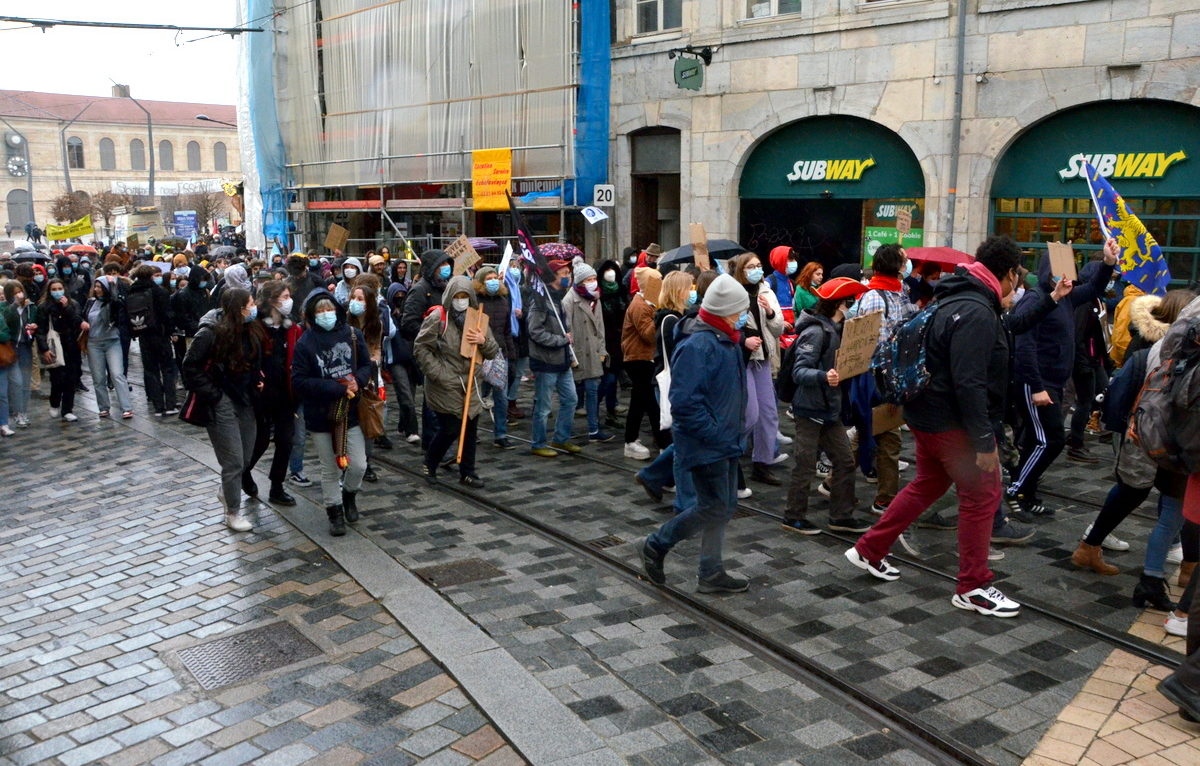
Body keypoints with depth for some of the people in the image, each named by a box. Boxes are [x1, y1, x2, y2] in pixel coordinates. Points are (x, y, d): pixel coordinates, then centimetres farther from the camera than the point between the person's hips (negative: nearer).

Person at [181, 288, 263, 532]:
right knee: (234, 461, -3)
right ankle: (233, 513, 13)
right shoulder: (211, 333, -18)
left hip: (245, 402, 7)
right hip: (222, 404, -7)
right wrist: (212, 395, -15)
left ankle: (226, 491, 42)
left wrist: (257, 380, 4)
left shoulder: (249, 331, 2)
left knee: (246, 458, 14)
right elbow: (191, 367, -14)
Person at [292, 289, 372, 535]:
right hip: (321, 416, -2)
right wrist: (338, 388, -21)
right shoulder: (304, 343, -10)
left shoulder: (352, 335, -3)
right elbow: (299, 382, -14)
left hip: (350, 411, 2)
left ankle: (349, 494, 35)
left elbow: (366, 365, 6)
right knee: (330, 469, 10)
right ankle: (335, 512, 29)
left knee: (358, 465, 3)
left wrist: (357, 381, -17)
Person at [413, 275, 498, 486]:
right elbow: (420, 348, -7)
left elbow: (493, 352, 11)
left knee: (470, 429, 7)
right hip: (445, 386, -5)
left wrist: (483, 341, -11)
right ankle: (429, 464, 23)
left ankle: (467, 473, 20)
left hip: (471, 384, 5)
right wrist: (437, 372, -13)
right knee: (450, 429, -2)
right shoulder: (437, 317, -7)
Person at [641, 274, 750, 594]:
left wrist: (735, 429, 15)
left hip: (726, 441, 10)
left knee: (725, 506, 14)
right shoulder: (697, 346, -22)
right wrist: (714, 434, -22)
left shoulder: (727, 341, 10)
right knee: (714, 507, -3)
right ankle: (656, 546, 15)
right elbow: (684, 402, -27)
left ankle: (712, 573, 25)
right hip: (705, 444, -10)